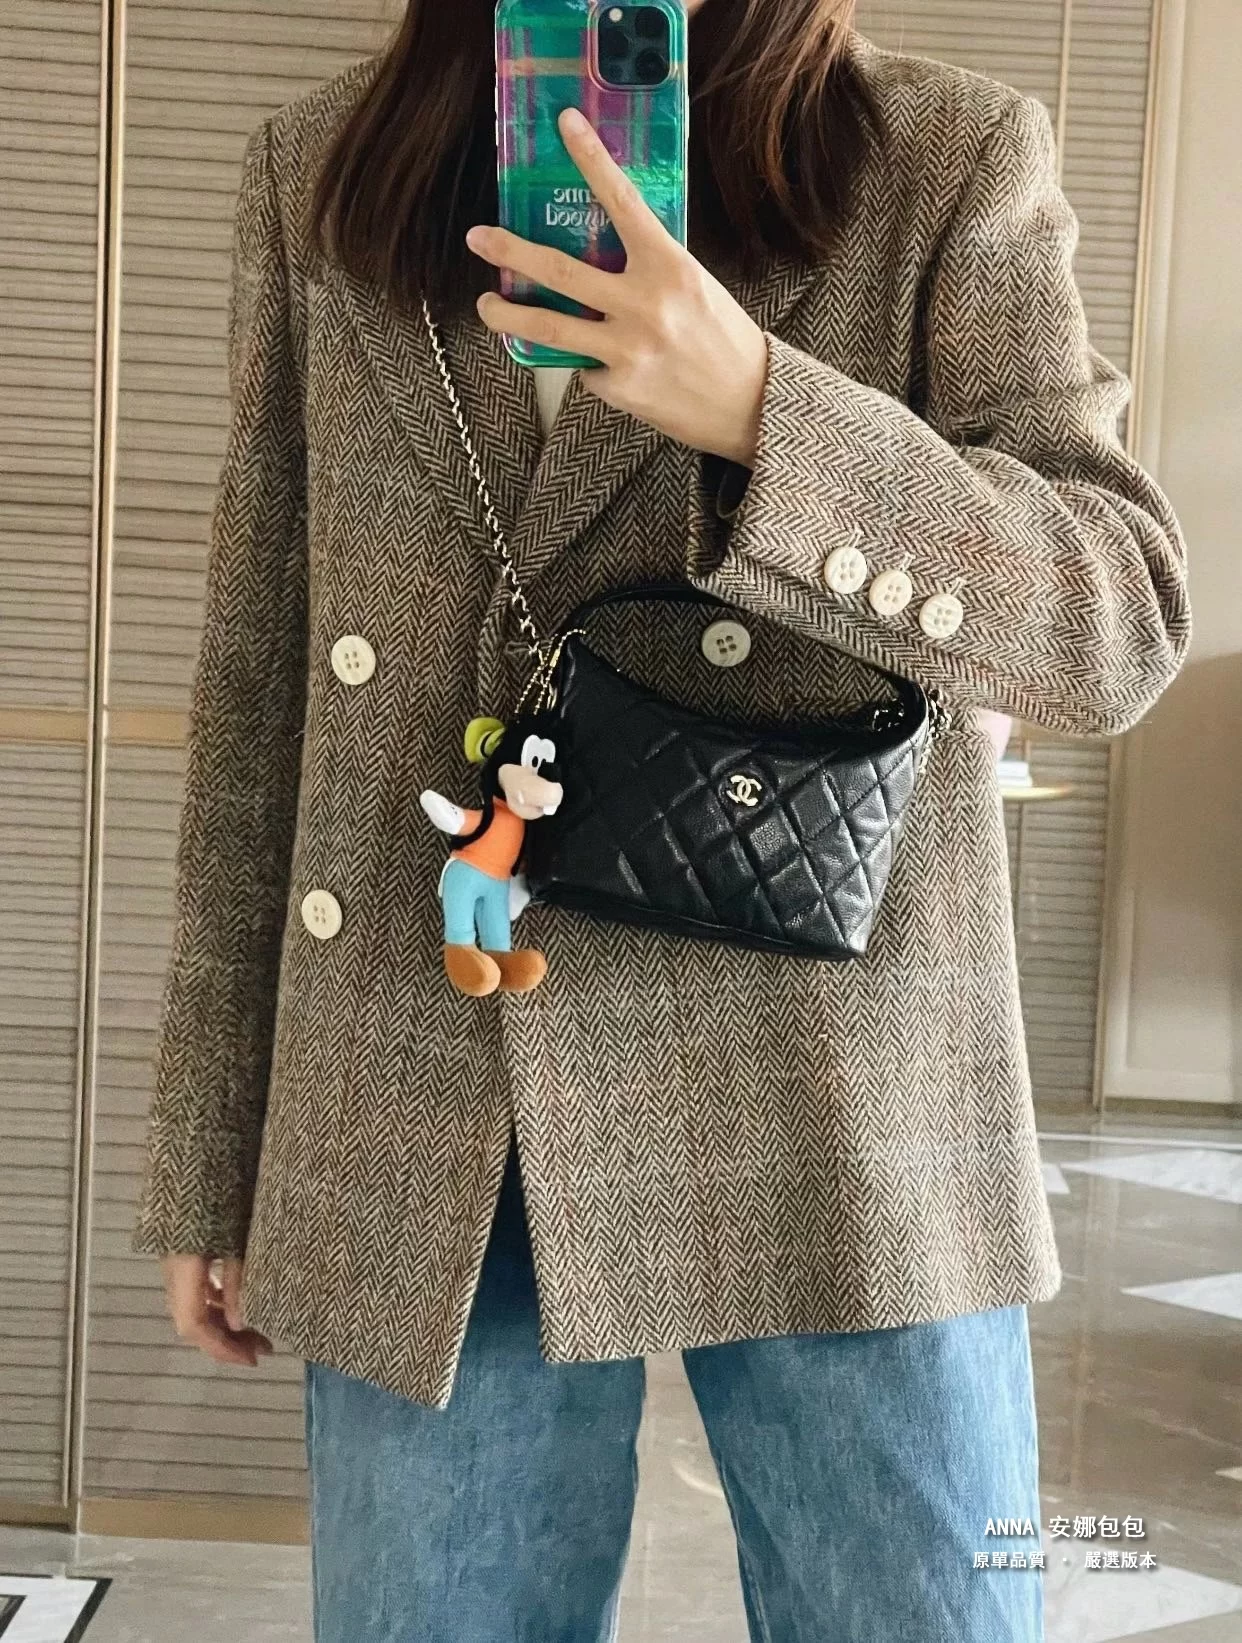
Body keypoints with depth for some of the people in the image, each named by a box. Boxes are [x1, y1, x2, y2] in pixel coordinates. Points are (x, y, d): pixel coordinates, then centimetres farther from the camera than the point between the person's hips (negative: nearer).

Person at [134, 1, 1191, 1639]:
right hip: (418, 1146, 2)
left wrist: (763, 411, -21)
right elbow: (260, 686, 8)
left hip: (837, 1130, -1)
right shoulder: (315, 174, 9)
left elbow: (1129, 623, -6)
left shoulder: (955, 156, 2)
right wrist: (212, 1161, 8)